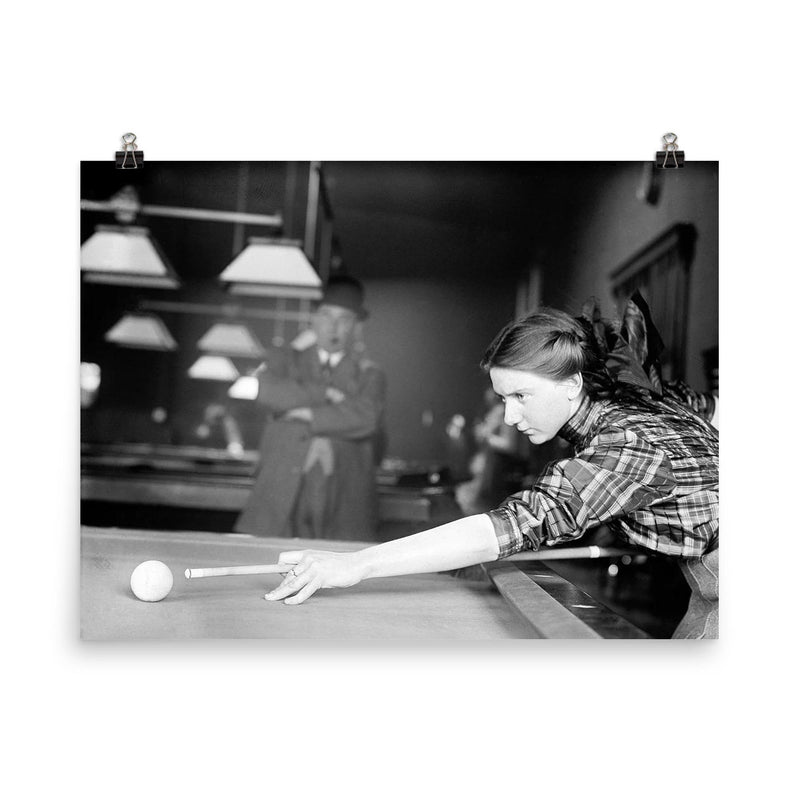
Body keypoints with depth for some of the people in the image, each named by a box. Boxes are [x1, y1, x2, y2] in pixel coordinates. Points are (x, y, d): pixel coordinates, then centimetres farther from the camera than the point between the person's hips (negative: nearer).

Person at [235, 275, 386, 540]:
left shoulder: (369, 374, 12)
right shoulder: (286, 360, 17)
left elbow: (366, 419, -8)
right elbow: (267, 391, -5)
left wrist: (307, 414, -5)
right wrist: (325, 393, -7)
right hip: (282, 493, 1)